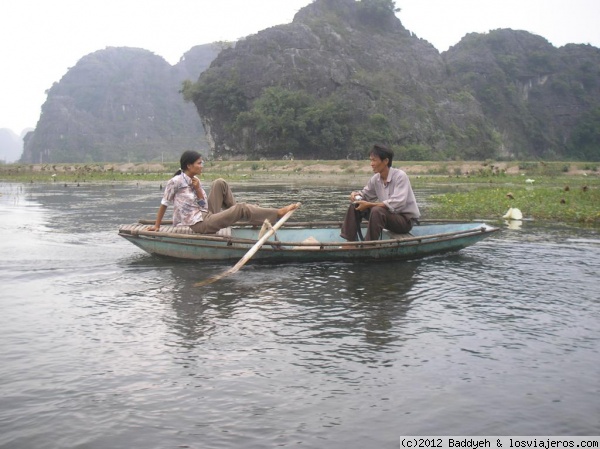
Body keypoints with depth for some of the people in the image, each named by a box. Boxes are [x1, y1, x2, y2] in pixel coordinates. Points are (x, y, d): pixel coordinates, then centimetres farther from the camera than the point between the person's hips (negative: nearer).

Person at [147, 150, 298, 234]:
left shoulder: (195, 181, 9)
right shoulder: (175, 182, -14)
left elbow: (204, 206, 7)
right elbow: (164, 205, -6)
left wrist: (198, 190, -9)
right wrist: (156, 226, 0)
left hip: (207, 216, 8)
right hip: (199, 225, -8)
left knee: (220, 183, 0)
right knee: (241, 208, -15)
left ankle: (234, 213, 6)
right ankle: (278, 214, -10)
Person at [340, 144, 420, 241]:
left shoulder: (400, 176, -21)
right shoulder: (375, 179, -2)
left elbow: (397, 204, -31)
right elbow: (365, 194, 15)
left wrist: (369, 205, -30)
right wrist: (357, 195, -11)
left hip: (406, 219, -7)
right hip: (389, 216, 7)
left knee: (377, 210, -33)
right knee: (355, 206, -2)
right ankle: (350, 242, -3)